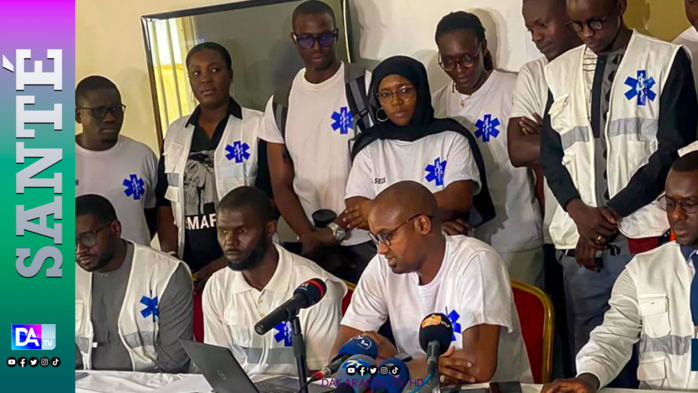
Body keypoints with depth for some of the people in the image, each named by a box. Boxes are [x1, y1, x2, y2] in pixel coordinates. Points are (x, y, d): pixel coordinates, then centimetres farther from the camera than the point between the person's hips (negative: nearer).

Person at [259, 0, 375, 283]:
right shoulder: (280, 104, 7)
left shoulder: (366, 86, -5)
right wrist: (309, 236, -9)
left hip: (369, 239, -3)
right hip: (316, 247, 3)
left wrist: (339, 228, -12)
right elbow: (281, 185, 6)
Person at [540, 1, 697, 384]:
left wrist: (613, 211, -8)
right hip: (580, 239, 3)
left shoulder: (667, 61, 1)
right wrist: (578, 210, -5)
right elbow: (550, 149, 13)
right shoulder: (559, 70, 13)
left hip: (646, 234, -3)